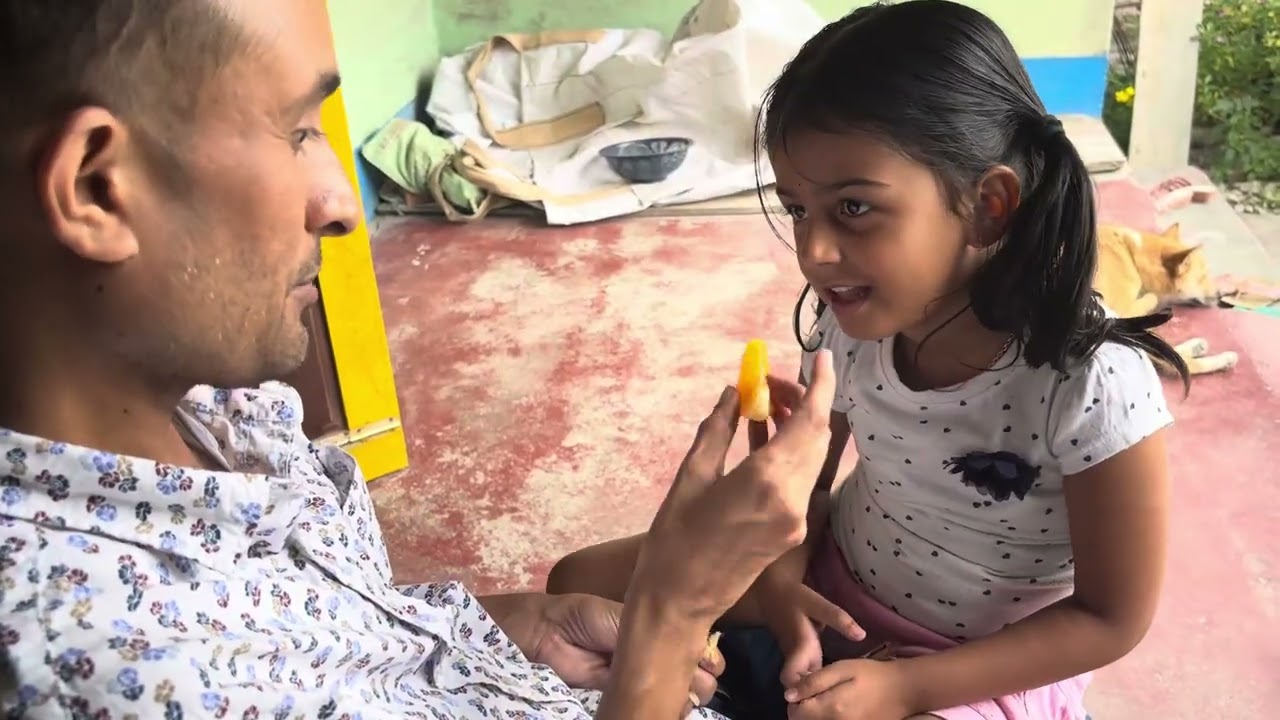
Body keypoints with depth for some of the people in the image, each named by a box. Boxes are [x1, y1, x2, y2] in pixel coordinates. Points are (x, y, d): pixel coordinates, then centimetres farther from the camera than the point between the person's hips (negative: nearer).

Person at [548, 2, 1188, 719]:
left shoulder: (1094, 387, -31)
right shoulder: (851, 325, -16)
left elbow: (1112, 619, -20)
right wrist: (784, 605, -21)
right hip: (832, 585, 5)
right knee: (579, 585, 3)